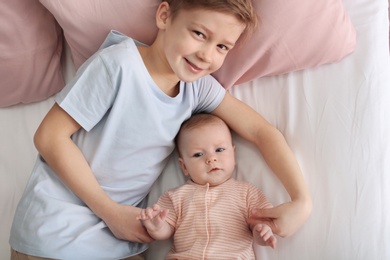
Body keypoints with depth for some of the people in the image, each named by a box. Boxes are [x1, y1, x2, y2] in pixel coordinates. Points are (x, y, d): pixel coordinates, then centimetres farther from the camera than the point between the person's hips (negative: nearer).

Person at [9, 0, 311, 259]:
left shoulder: (199, 86, -4)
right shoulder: (120, 63, -20)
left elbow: (261, 130, -4)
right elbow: (50, 136, -18)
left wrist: (301, 200, -16)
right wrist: (110, 211, -17)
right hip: (56, 233, -5)